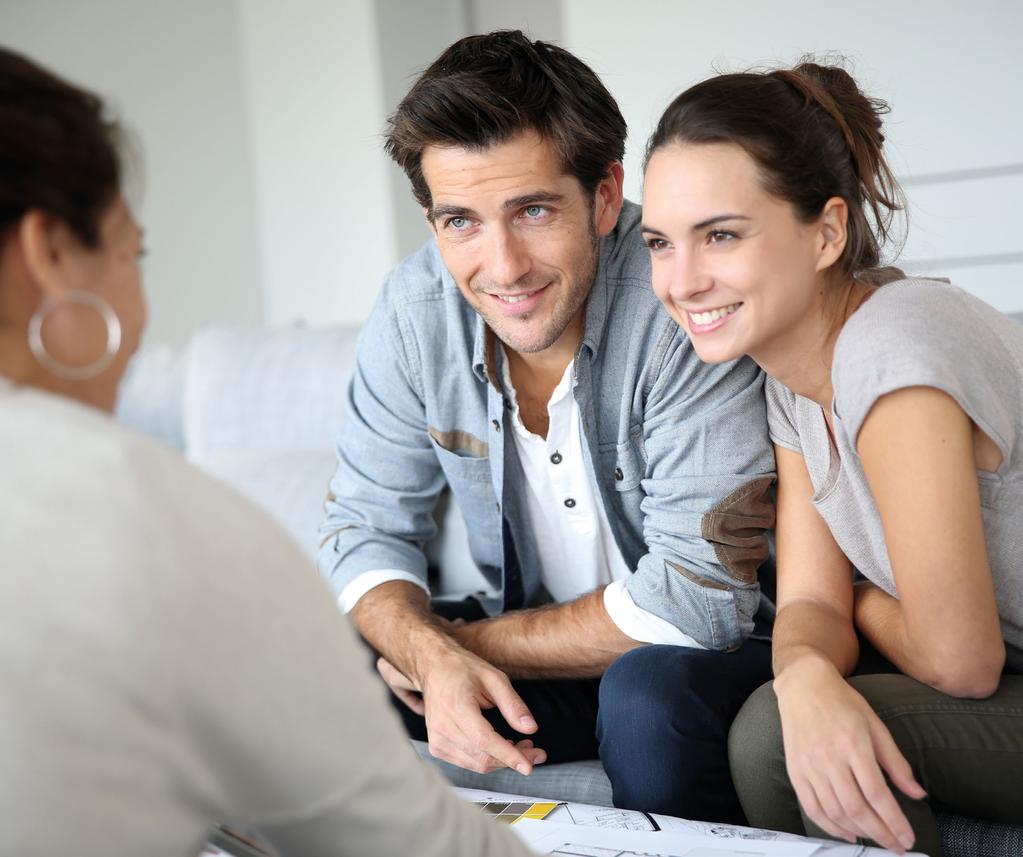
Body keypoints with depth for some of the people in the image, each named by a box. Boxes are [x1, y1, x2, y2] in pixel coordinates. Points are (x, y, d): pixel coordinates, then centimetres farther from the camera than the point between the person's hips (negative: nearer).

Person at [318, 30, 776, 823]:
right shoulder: (416, 311, -10)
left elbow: (698, 595, -26)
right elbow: (366, 527, -3)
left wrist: (469, 641, -19)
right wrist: (435, 657, -25)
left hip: (698, 657, -4)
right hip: (531, 652, 4)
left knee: (653, 694, -35)